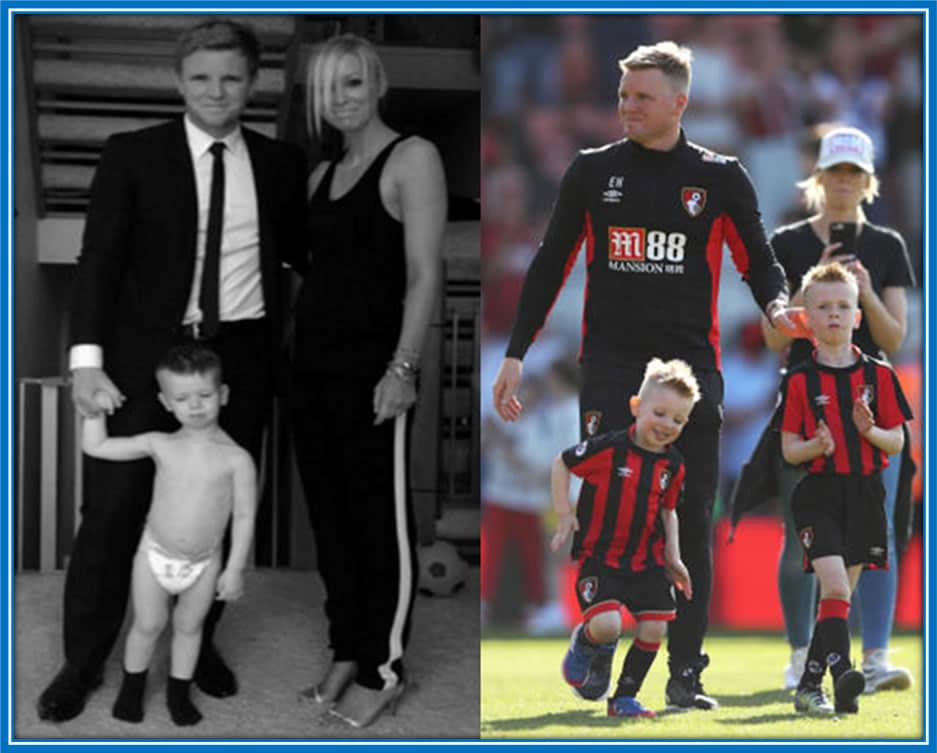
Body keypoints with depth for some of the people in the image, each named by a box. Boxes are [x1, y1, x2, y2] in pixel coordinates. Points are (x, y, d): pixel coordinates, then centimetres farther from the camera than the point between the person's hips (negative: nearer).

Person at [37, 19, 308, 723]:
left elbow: (302, 252, 16)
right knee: (113, 510, -1)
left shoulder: (281, 164, 7)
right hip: (146, 355, -2)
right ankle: (83, 662, 11)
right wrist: (87, 357, -15)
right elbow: (99, 259, -5)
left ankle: (199, 643, 26)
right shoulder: (133, 155, 0)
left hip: (241, 356, 2)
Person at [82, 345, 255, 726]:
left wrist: (234, 569, -10)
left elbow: (244, 517, -10)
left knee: (189, 626, 15)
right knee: (148, 624, 12)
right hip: (155, 553, 1)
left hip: (204, 563, -1)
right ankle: (132, 688, 33)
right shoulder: (159, 445, -9)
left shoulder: (236, 458, -15)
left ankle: (179, 692, 33)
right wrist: (96, 409, -11)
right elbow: (95, 446, -1)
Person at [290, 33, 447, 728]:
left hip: (371, 366, -7)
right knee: (330, 515, 12)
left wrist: (403, 367, -20)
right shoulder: (323, 173, 16)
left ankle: (385, 670, 8)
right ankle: (346, 652, 22)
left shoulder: (412, 157, -6)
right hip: (314, 362, 7)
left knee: (381, 520, -1)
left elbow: (425, 273, -13)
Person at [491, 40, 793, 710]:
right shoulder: (593, 171, 8)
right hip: (609, 370, 0)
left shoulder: (721, 177, 6)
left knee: (694, 523, 2)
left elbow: (759, 260, 11)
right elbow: (551, 264, 11)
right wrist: (516, 353, 5)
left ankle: (686, 674, 9)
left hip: (693, 370, 0)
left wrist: (778, 304, -12)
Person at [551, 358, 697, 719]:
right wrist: (564, 514, -4)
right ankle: (584, 644, 15)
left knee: (654, 629, -3)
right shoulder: (608, 448, -13)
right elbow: (561, 464, 0)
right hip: (599, 557, -5)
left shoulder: (673, 466, 4)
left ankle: (625, 697, 17)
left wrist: (673, 557, 13)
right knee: (606, 626, -23)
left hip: (647, 561, 5)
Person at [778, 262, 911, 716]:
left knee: (841, 595, 8)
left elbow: (897, 442, 7)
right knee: (834, 586, -19)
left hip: (864, 495, 3)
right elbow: (789, 450, 1)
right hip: (817, 495, -3)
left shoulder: (878, 376, 5)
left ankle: (809, 686, 18)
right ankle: (842, 672, -28)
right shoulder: (799, 381, 0)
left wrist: (870, 431, -14)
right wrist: (817, 445, -20)